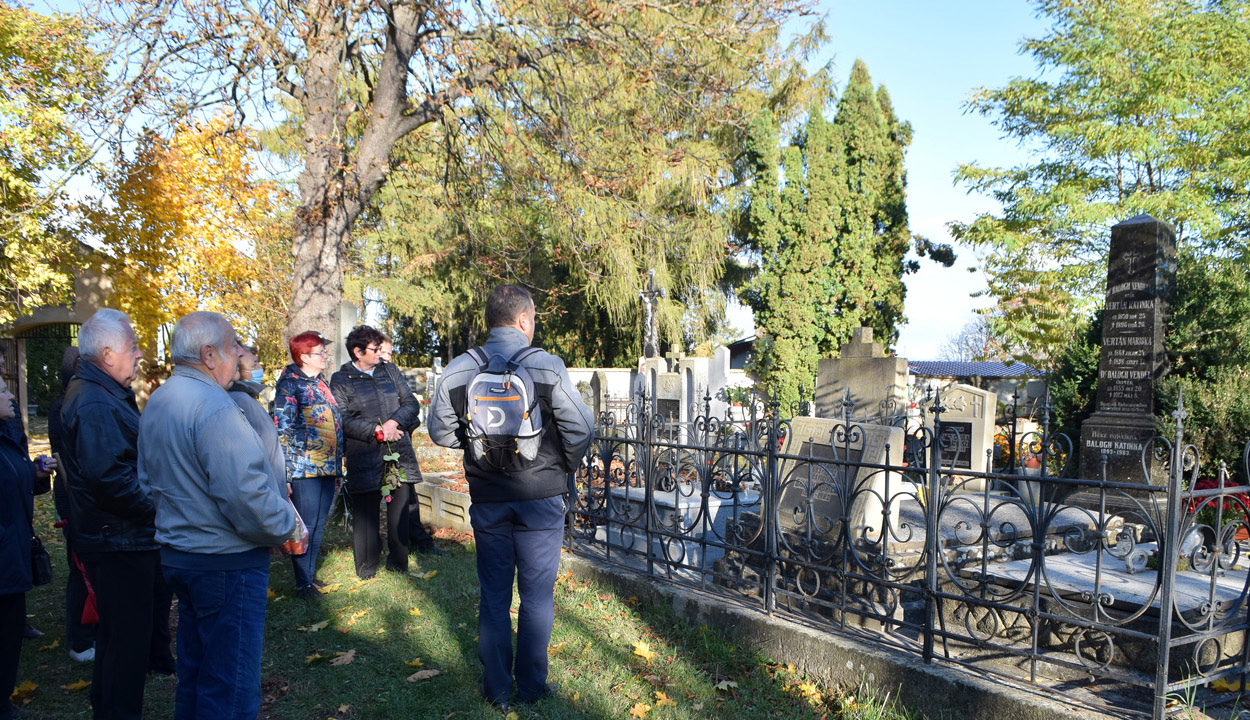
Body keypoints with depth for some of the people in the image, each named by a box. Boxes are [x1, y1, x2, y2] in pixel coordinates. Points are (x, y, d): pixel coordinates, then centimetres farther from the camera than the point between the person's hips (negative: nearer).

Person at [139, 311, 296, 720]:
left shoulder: (157, 402, 9)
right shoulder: (213, 407, -23)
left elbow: (149, 478, 19)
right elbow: (246, 496, -27)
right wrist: (285, 526, -11)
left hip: (177, 552, 10)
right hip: (226, 562, -10)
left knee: (194, 668, 24)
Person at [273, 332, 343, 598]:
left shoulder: (321, 383, 17)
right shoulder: (290, 384, -8)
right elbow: (283, 430, -12)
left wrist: (337, 467, 21)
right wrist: (285, 473, -16)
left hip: (327, 467, 7)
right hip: (304, 468, -7)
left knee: (318, 525, 13)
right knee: (307, 526, -2)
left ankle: (310, 574, 25)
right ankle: (303, 583, 8)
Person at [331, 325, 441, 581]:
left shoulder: (389, 371, 13)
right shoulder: (340, 380, 2)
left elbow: (411, 403, 8)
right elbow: (343, 420, -7)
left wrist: (394, 422, -10)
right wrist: (376, 431, -14)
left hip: (399, 451, 3)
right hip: (364, 455, -3)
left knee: (402, 503, 4)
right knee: (365, 509, 4)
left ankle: (398, 562, 18)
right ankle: (366, 566, 20)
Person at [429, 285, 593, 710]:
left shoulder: (459, 371, -4)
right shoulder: (547, 366, -12)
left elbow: (440, 431, 2)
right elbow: (580, 428, -12)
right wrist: (564, 466, 6)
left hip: (487, 499, 3)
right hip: (541, 498, -2)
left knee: (493, 596, 14)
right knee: (537, 595, 11)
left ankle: (497, 690, 24)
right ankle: (532, 687, 21)